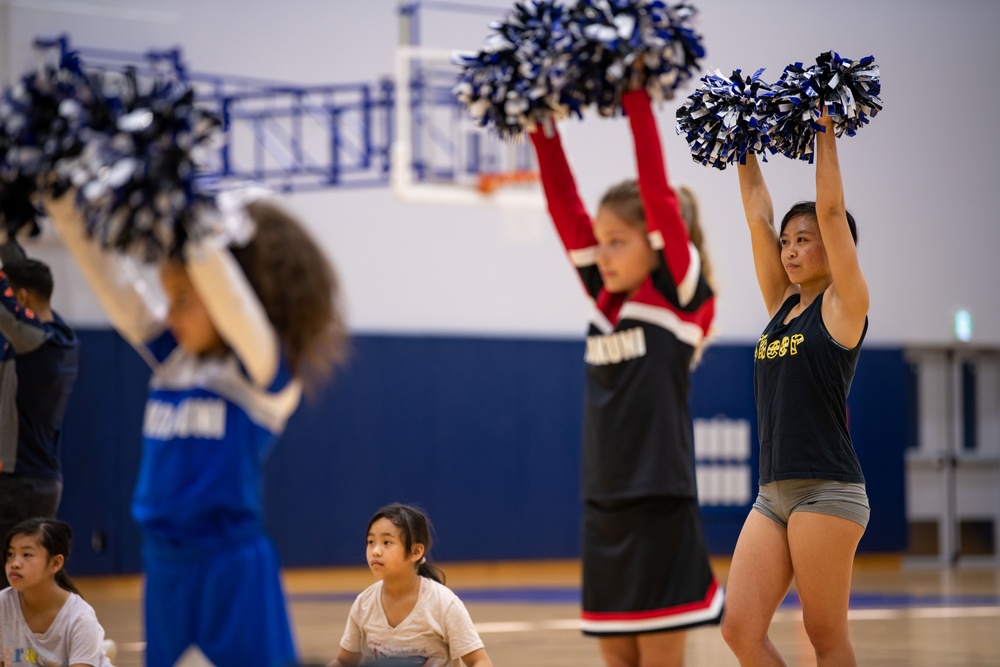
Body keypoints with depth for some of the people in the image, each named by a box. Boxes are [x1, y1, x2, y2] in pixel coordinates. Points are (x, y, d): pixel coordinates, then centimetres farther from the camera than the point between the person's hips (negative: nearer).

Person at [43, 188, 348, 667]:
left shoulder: (264, 370, -8)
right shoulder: (173, 357, 9)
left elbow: (225, 292, -24)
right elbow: (111, 280, 5)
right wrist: (64, 204, -2)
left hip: (231, 565, -7)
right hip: (164, 561, 7)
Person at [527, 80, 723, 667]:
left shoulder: (681, 297, -5)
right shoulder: (607, 299, 11)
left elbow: (659, 194, -13)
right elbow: (565, 206, 10)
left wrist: (638, 102, -13)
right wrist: (543, 128, 5)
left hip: (660, 507, -7)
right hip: (604, 507, 7)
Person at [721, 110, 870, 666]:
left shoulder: (844, 305, -2)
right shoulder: (783, 304, 15)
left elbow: (831, 211, -8)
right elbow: (758, 216, 14)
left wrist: (826, 133, -6)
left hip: (828, 491, -7)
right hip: (774, 494, 7)